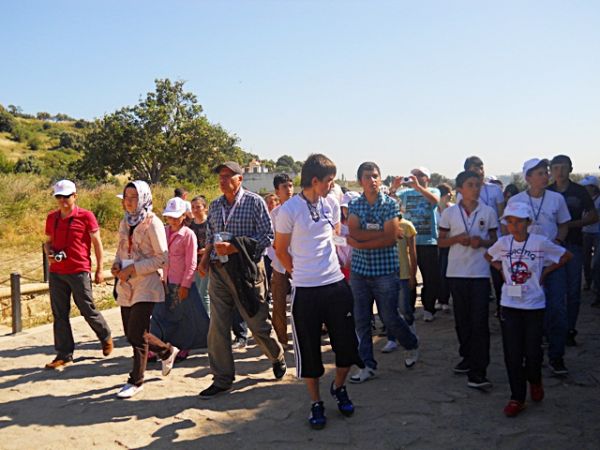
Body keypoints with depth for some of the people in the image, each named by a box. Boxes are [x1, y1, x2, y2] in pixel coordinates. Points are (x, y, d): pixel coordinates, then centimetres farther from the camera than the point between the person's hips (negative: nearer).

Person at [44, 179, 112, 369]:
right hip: (56, 272, 5)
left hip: (79, 271, -5)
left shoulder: (86, 216, -5)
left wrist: (99, 269, -4)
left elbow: (97, 242, -2)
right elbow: (48, 241, 20)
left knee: (88, 310, 2)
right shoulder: (52, 218, 9)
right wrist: (49, 253, -3)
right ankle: (64, 354, 14)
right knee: (59, 314, 6)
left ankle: (106, 336, 30)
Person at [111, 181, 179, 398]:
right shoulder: (125, 223, 10)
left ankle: (136, 381, 9)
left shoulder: (153, 223, -10)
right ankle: (167, 351, 36)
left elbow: (162, 258, -13)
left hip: (146, 284, -7)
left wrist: (133, 269, -18)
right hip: (126, 285, 7)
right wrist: (116, 265, -1)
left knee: (137, 334, -7)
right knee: (130, 332, 12)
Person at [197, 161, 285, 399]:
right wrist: (205, 259, 0)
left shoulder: (254, 202, -5)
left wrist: (234, 247, -18)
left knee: (258, 323, 5)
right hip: (219, 271, 5)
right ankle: (222, 379, 15)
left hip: (246, 270, -5)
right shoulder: (215, 205, 11)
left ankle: (277, 357, 34)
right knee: (217, 327, 4)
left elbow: (267, 236, -11)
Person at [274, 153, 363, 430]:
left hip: (336, 285, 5)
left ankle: (339, 388, 34)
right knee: (308, 349, 6)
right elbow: (281, 251, 0)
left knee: (347, 344, 8)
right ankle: (316, 403, 24)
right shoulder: (289, 210, -10)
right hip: (306, 291, -4)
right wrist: (301, 274, 6)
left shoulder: (329, 205, 6)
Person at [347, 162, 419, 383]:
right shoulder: (354, 205, 5)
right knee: (361, 320, 6)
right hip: (359, 270, 3)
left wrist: (360, 243, -13)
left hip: (386, 271, -3)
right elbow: (353, 233, -10)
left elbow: (391, 239, -14)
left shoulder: (390, 204, -4)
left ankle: (411, 345, 33)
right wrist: (381, 232, -15)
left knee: (389, 317, 4)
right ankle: (368, 365, 18)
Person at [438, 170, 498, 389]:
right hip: (456, 272, 2)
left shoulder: (488, 212, 2)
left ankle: (478, 371, -4)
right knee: (462, 319, 13)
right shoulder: (450, 213, 2)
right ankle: (468, 357, 31)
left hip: (480, 272, -2)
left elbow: (494, 240, 10)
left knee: (479, 321, -6)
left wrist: (482, 242, -11)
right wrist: (456, 239, -11)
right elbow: (440, 241, 8)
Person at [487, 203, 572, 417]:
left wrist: (545, 271, -2)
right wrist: (502, 269, 5)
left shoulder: (540, 242, -8)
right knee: (512, 353, 2)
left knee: (532, 351, 1)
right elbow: (488, 256, 20)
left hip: (534, 305, -2)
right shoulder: (503, 243, 0)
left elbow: (567, 256, 3)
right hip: (509, 305, 2)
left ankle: (534, 381, 35)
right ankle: (517, 397, 13)